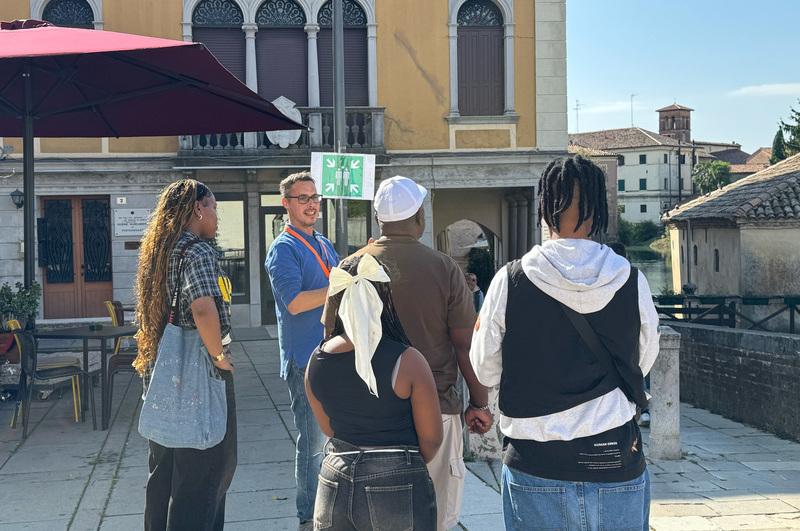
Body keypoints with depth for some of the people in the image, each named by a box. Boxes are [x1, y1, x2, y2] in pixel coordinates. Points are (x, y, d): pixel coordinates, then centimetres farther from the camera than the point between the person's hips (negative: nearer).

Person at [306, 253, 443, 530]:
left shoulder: (316, 361, -3)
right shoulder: (408, 361, -16)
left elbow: (329, 429, 9)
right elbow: (431, 439, -7)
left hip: (334, 489, 4)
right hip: (397, 490, -4)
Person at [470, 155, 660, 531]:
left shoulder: (511, 280, -9)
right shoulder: (632, 282, -6)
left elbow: (485, 372, 1)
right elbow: (644, 362, 9)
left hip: (535, 468, -1)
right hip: (617, 464, 1)